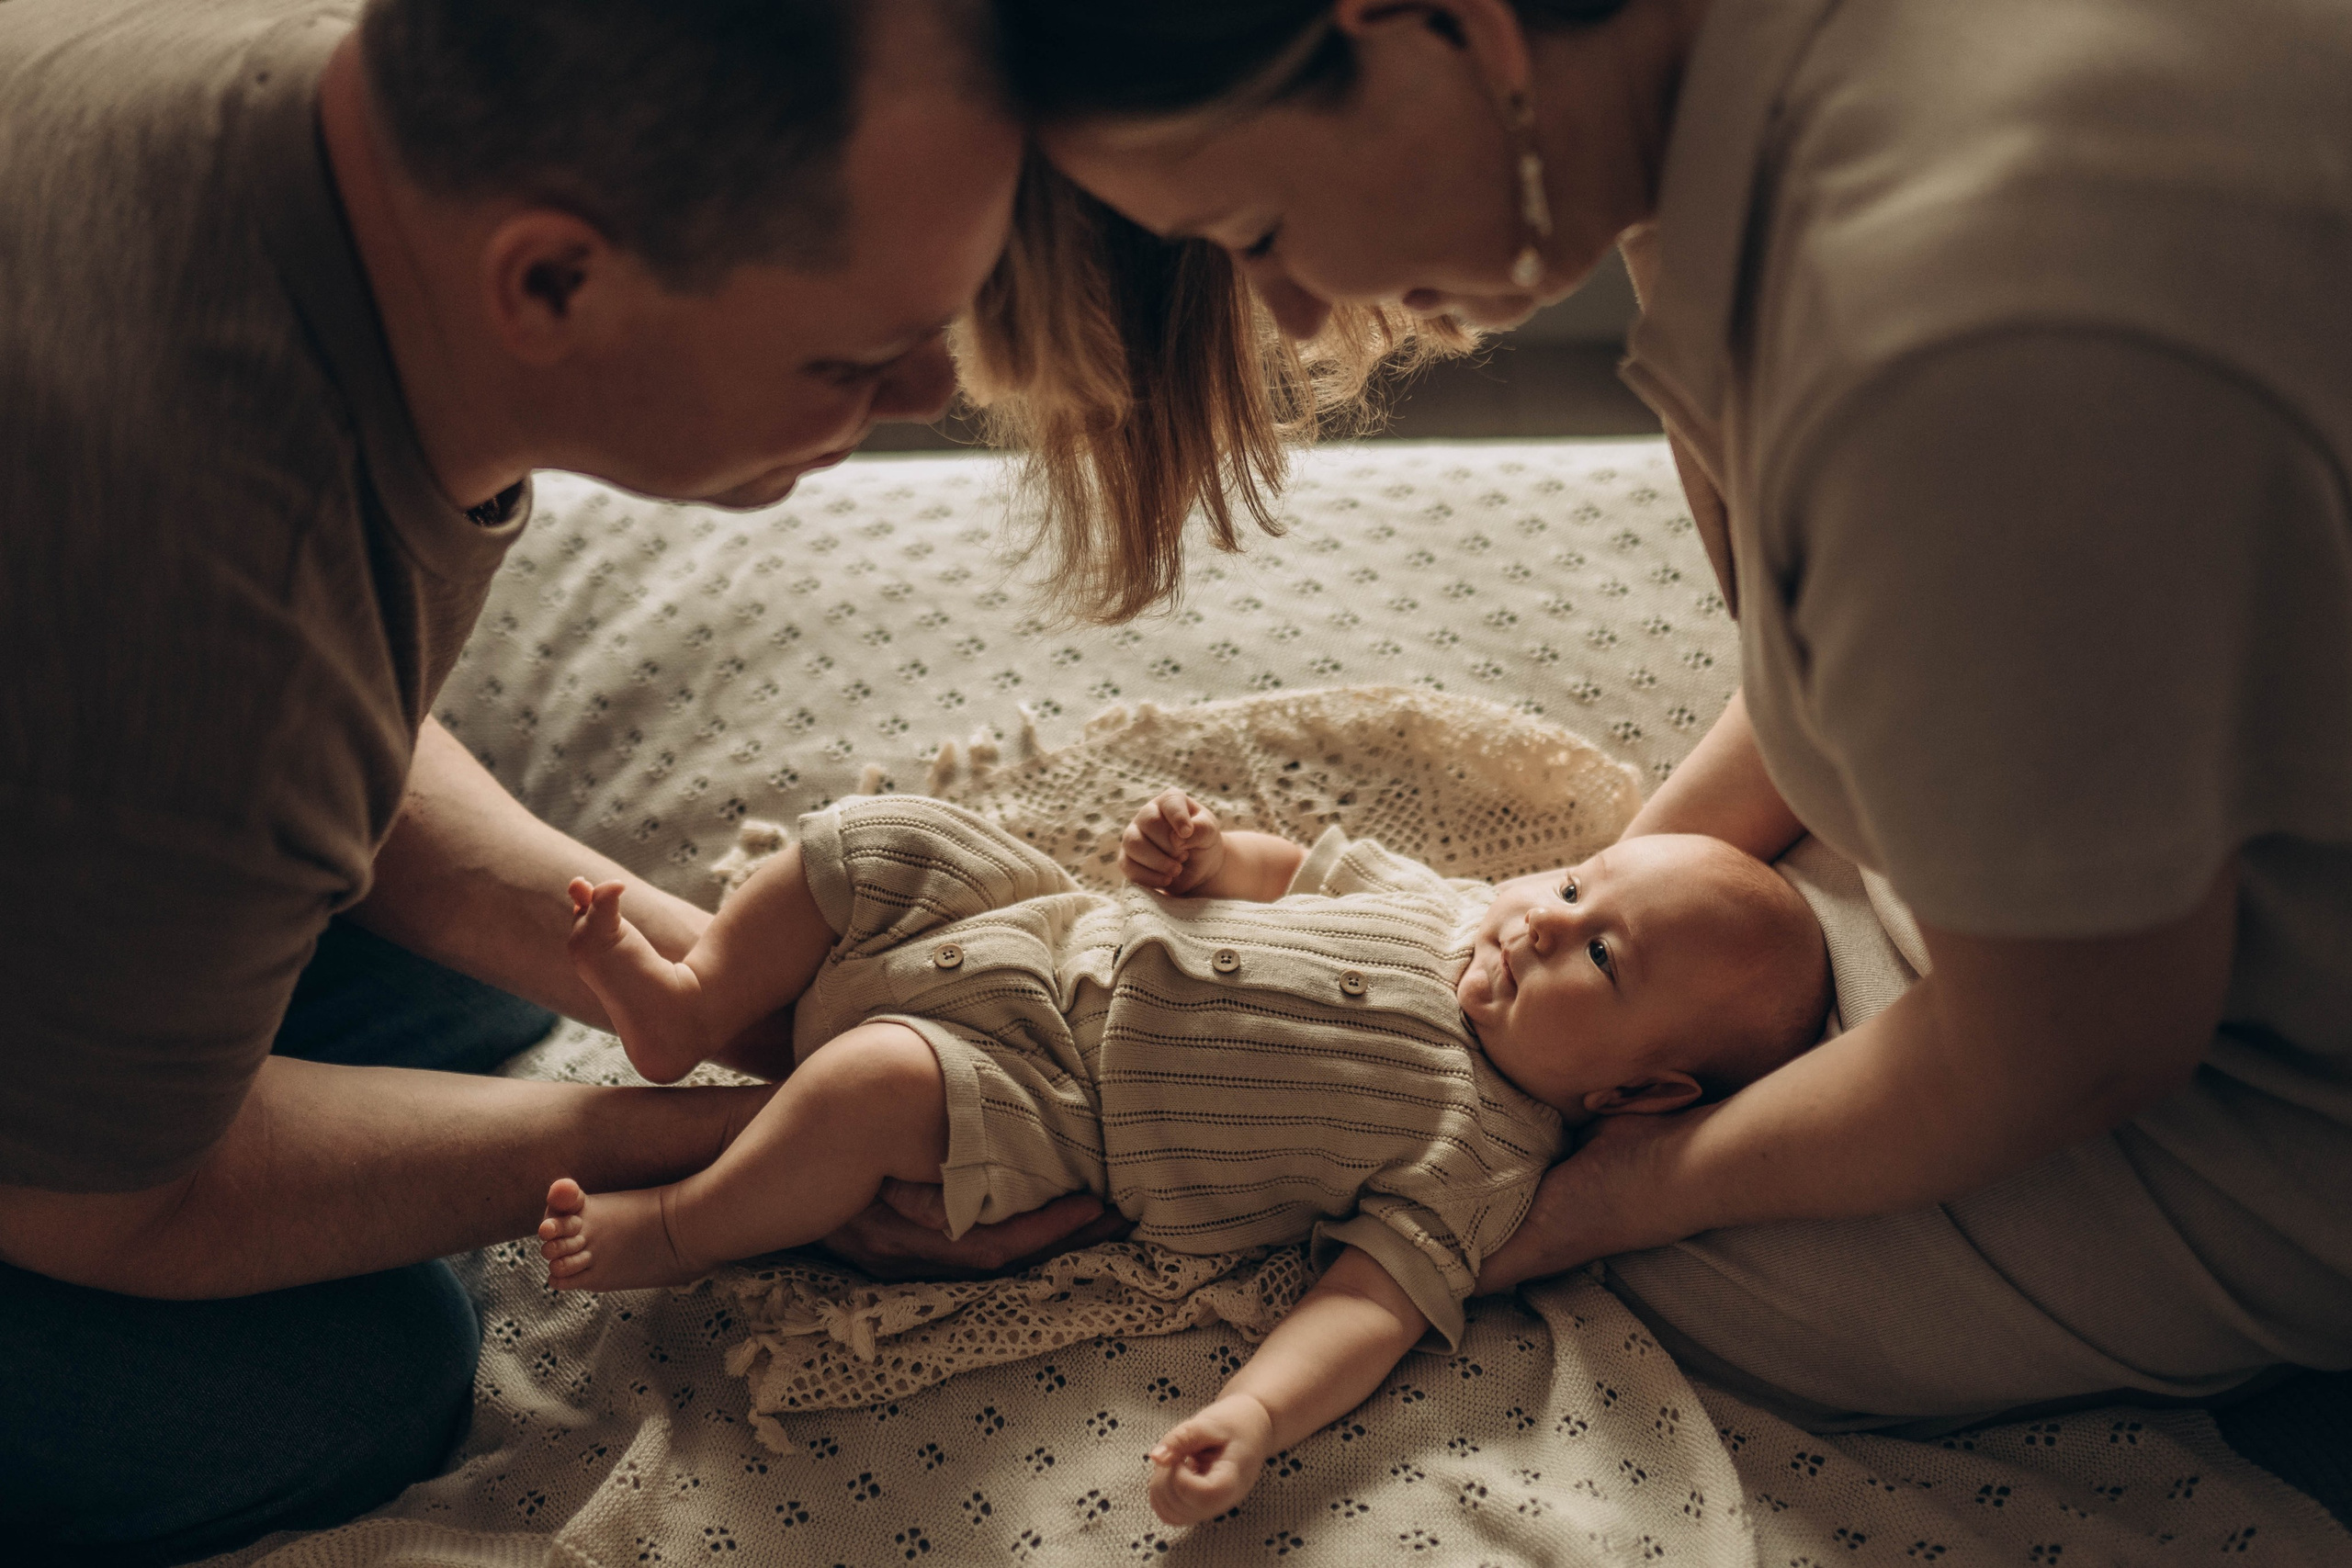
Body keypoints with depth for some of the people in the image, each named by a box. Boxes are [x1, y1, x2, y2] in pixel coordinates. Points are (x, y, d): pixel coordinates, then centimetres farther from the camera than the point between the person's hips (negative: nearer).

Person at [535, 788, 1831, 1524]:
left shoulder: (1482, 1154, -19)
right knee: (873, 843, 4)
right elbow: (1306, 868, 16)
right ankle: (691, 1007, 21)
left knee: (871, 1084, -30)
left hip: (1034, 1098, -7)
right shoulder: (1447, 907, 0)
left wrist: (1252, 1419, -43)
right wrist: (1207, 852, -5)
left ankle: (677, 1231, -4)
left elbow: (1376, 1297, -27)